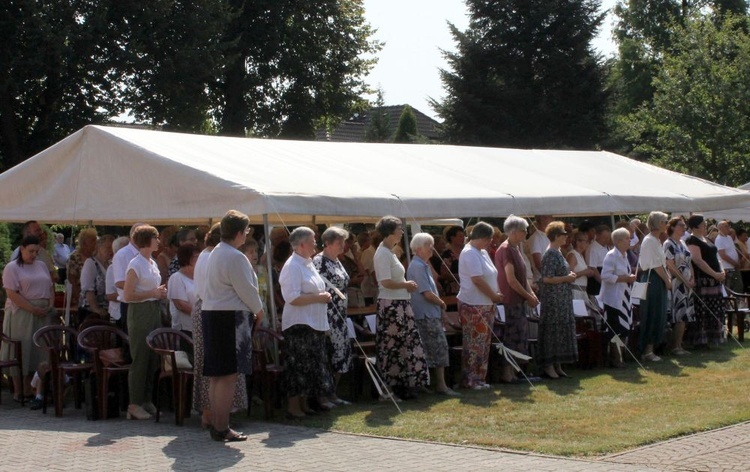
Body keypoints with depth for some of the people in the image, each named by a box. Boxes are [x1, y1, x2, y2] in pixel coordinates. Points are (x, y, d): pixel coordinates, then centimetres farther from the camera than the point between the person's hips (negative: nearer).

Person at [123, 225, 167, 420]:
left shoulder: (153, 263, 14)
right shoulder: (136, 265, -12)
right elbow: (127, 295, -17)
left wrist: (161, 293, 8)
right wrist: (152, 293, -16)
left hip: (154, 311, 8)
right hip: (140, 311, -8)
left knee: (153, 358, 10)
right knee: (140, 359, -5)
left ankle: (146, 400, 19)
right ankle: (135, 405, 1)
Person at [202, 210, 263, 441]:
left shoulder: (214, 253, 14)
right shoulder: (235, 257, -15)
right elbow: (246, 290, -14)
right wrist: (258, 310, 5)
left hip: (212, 315, 10)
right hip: (230, 318, -10)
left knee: (217, 375, 14)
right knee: (228, 376, -6)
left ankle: (215, 424, 20)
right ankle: (221, 429, -5)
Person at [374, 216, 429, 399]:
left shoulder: (390, 252, 16)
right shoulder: (383, 254, -15)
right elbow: (386, 282, -23)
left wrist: (407, 285, 3)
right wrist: (407, 284, -10)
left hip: (401, 305, 10)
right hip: (391, 306, -10)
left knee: (407, 345, 12)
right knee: (391, 347, -2)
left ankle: (404, 387, 19)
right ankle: (389, 390, 5)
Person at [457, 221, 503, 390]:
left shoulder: (482, 252, 16)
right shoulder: (470, 253, -15)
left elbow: (490, 277, 21)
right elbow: (478, 280, -21)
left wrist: (496, 294, 5)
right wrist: (494, 296, -12)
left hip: (486, 305, 10)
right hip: (474, 306, -10)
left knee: (483, 343, 11)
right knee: (474, 343, -6)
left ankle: (478, 379, 17)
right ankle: (470, 379, 0)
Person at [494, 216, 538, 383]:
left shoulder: (515, 248, 15)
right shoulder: (506, 250, -15)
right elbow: (511, 280, -19)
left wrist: (531, 293, 6)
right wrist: (528, 296, -13)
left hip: (520, 300, 10)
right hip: (511, 300, -10)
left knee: (520, 336, 11)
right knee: (513, 336, -6)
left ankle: (511, 372, 17)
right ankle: (506, 373, -1)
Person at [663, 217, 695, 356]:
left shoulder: (683, 243, 16)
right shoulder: (668, 244, -8)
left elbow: (689, 262, 17)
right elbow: (671, 266, -14)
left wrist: (692, 279, 2)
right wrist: (685, 280, -16)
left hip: (687, 283, 8)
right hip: (677, 283, -8)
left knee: (685, 316, 7)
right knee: (680, 315, -9)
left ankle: (678, 346, 12)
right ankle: (676, 347, -3)